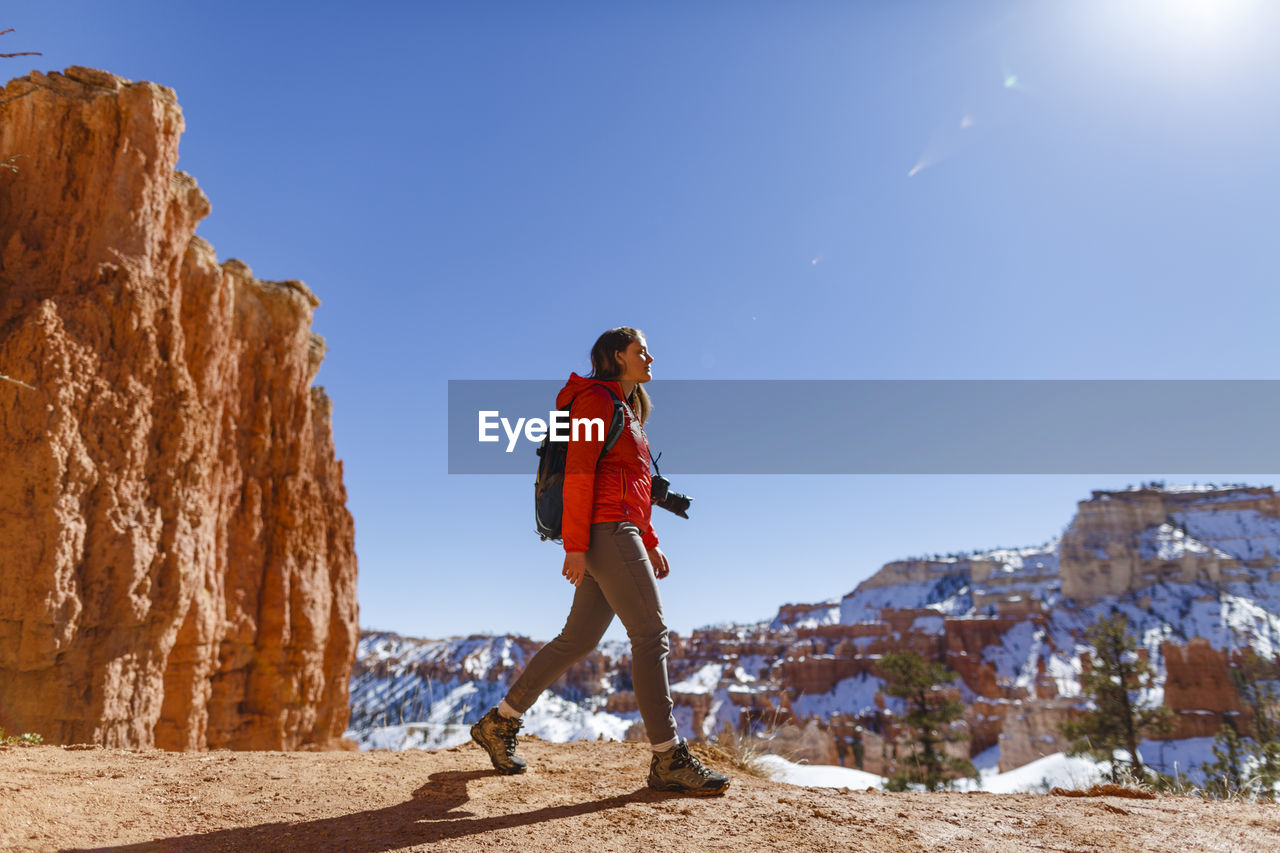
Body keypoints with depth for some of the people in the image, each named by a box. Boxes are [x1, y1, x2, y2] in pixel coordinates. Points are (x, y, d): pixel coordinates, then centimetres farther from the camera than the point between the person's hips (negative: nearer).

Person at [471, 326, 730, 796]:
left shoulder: (627, 410, 26)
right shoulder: (595, 398, -3)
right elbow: (578, 471, -13)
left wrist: (650, 544, 20)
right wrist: (575, 545, -18)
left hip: (623, 533, 10)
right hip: (605, 530, -10)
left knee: (578, 639, 9)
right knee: (651, 635, -10)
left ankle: (498, 723, 20)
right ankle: (668, 760, -4)